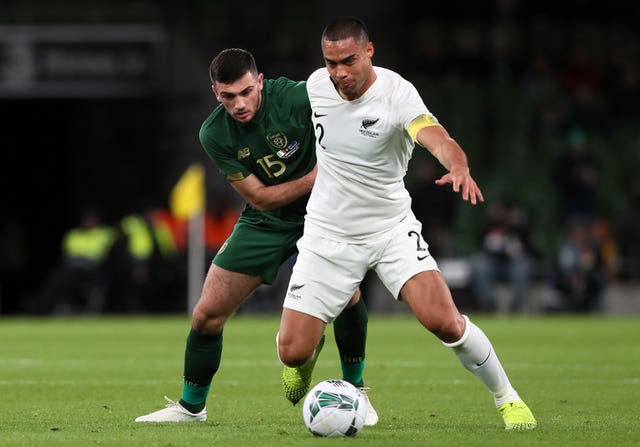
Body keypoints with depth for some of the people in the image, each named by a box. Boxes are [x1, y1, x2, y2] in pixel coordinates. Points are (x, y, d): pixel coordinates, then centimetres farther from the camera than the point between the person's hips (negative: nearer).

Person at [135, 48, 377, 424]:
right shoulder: (215, 134, -14)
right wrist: (314, 179, -22)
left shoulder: (296, 97, -24)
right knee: (207, 314, -2)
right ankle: (191, 407, 21)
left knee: (347, 291, -27)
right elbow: (260, 197, -13)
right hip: (265, 222, 2)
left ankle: (355, 392, -4)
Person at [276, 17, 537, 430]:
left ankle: (506, 397, 3)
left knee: (443, 321, -22)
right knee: (292, 352, -6)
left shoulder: (397, 93, -20)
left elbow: (436, 137, -40)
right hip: (329, 236, 3)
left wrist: (459, 167, -60)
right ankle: (315, 339, 34)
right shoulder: (316, 85, -6)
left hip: (391, 228, -3)